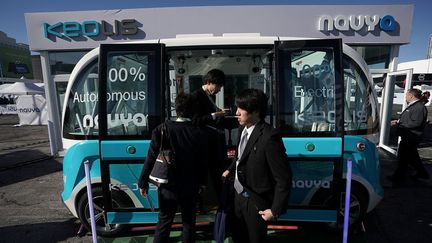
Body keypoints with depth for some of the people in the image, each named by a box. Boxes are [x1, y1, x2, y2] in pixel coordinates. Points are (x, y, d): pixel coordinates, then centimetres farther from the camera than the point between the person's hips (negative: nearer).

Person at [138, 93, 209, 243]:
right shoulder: (200, 134, -14)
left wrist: (143, 182, 0)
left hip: (168, 186, 0)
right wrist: (202, 182, 12)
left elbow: (151, 158, -12)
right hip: (190, 187, 1)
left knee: (164, 222, 16)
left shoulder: (162, 129, -15)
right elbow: (203, 163, -5)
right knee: (189, 222, 20)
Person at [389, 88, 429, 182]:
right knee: (412, 156, 22)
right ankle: (422, 173, 37)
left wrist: (399, 124, -20)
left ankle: (399, 177, 12)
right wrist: (398, 121, 7)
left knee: (402, 157, 0)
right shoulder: (413, 106, 13)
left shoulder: (419, 107, -19)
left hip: (410, 137, -10)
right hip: (409, 136, 10)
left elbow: (416, 123, -26)